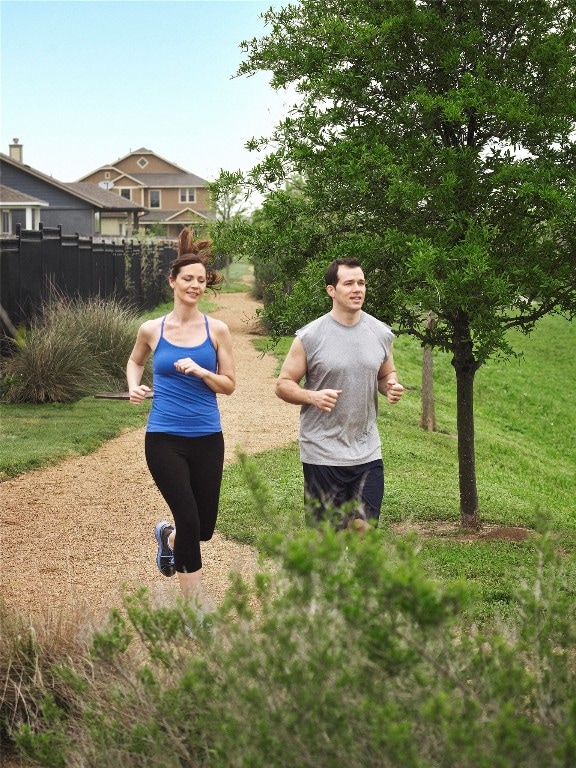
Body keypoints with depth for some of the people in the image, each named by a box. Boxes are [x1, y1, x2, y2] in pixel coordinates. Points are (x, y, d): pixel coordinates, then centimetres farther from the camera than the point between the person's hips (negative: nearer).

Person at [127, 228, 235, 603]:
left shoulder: (217, 330, -1)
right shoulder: (152, 330, -1)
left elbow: (229, 385, 1)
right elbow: (135, 362, 20)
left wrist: (201, 371, -17)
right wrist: (134, 386, 0)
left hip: (207, 439, 2)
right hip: (165, 439, -2)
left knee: (205, 527, 11)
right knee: (189, 519, -10)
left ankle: (168, 536, 48)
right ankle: (196, 605, 4)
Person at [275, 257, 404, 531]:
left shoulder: (381, 334, 5)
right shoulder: (310, 337, -7)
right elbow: (283, 384, -2)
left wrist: (392, 387, -4)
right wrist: (312, 397, -22)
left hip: (368, 454, 3)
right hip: (322, 454, -3)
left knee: (365, 531, 5)